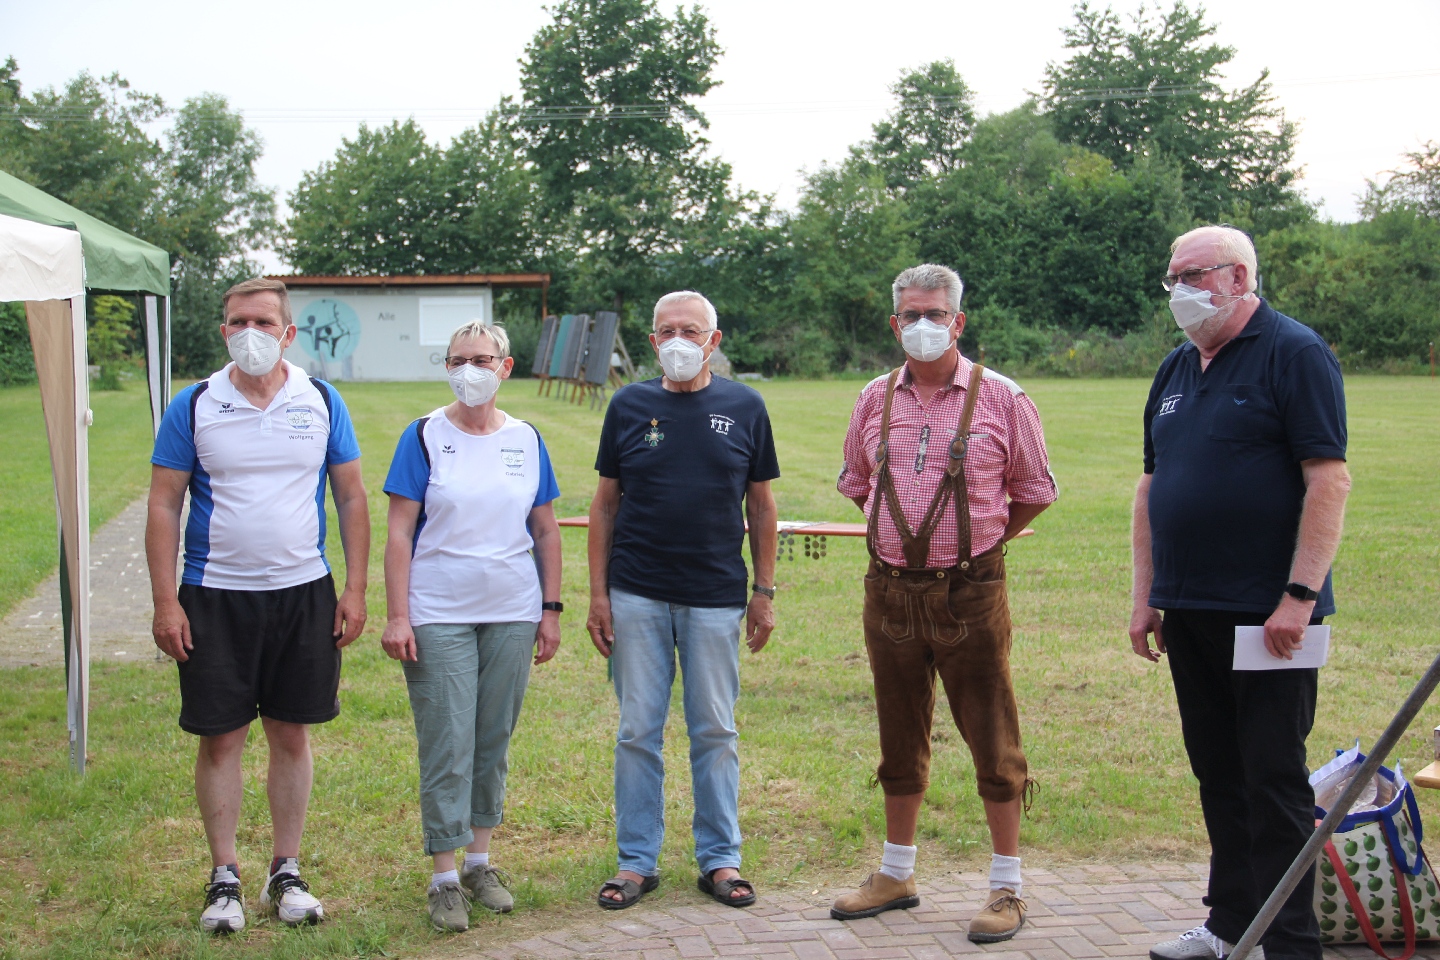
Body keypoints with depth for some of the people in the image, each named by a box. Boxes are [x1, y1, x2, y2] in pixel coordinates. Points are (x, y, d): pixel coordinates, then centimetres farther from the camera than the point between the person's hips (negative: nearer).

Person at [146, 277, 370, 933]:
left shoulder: (321, 403, 2)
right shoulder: (194, 407, -2)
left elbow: (350, 497, 6)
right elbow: (163, 505, -1)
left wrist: (355, 590, 0)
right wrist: (165, 602, -8)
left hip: (303, 594, 1)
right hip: (215, 596, -1)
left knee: (291, 734, 9)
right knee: (221, 739, 4)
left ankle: (286, 874, 21)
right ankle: (223, 879, 16)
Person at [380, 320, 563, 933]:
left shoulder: (526, 440, 7)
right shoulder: (424, 437, -2)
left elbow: (546, 532, 11)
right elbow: (399, 532, -4)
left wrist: (551, 610, 7)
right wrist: (397, 616, -10)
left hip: (512, 616, 3)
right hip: (439, 617, -3)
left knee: (495, 741, 10)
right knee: (447, 747, -2)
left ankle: (480, 862, 23)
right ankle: (445, 879, 5)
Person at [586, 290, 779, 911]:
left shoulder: (744, 408, 3)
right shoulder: (629, 406, 3)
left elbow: (761, 505, 7)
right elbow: (605, 504, 6)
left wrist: (764, 592, 4)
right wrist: (597, 593, 1)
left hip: (716, 599, 0)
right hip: (637, 597, 0)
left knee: (715, 731, 7)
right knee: (638, 731, 4)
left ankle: (720, 860, 18)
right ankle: (636, 861, 15)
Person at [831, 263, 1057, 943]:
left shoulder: (1001, 398, -4)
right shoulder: (875, 400, 7)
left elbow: (1035, 492, 5)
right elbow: (856, 483, 22)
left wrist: (975, 539, 8)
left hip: (969, 590, -4)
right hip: (890, 591, 4)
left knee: (992, 740, 0)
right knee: (900, 739, 14)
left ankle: (1006, 887, 11)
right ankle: (896, 875, 27)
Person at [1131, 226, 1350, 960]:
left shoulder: (1294, 353, -8)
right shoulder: (1176, 370, 15)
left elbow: (1329, 480, -15)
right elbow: (1152, 487, 18)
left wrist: (1300, 595, -20)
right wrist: (1145, 597, 13)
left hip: (1268, 614, -7)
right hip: (1190, 613, 7)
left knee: (1273, 779, -2)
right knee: (1217, 774, 14)